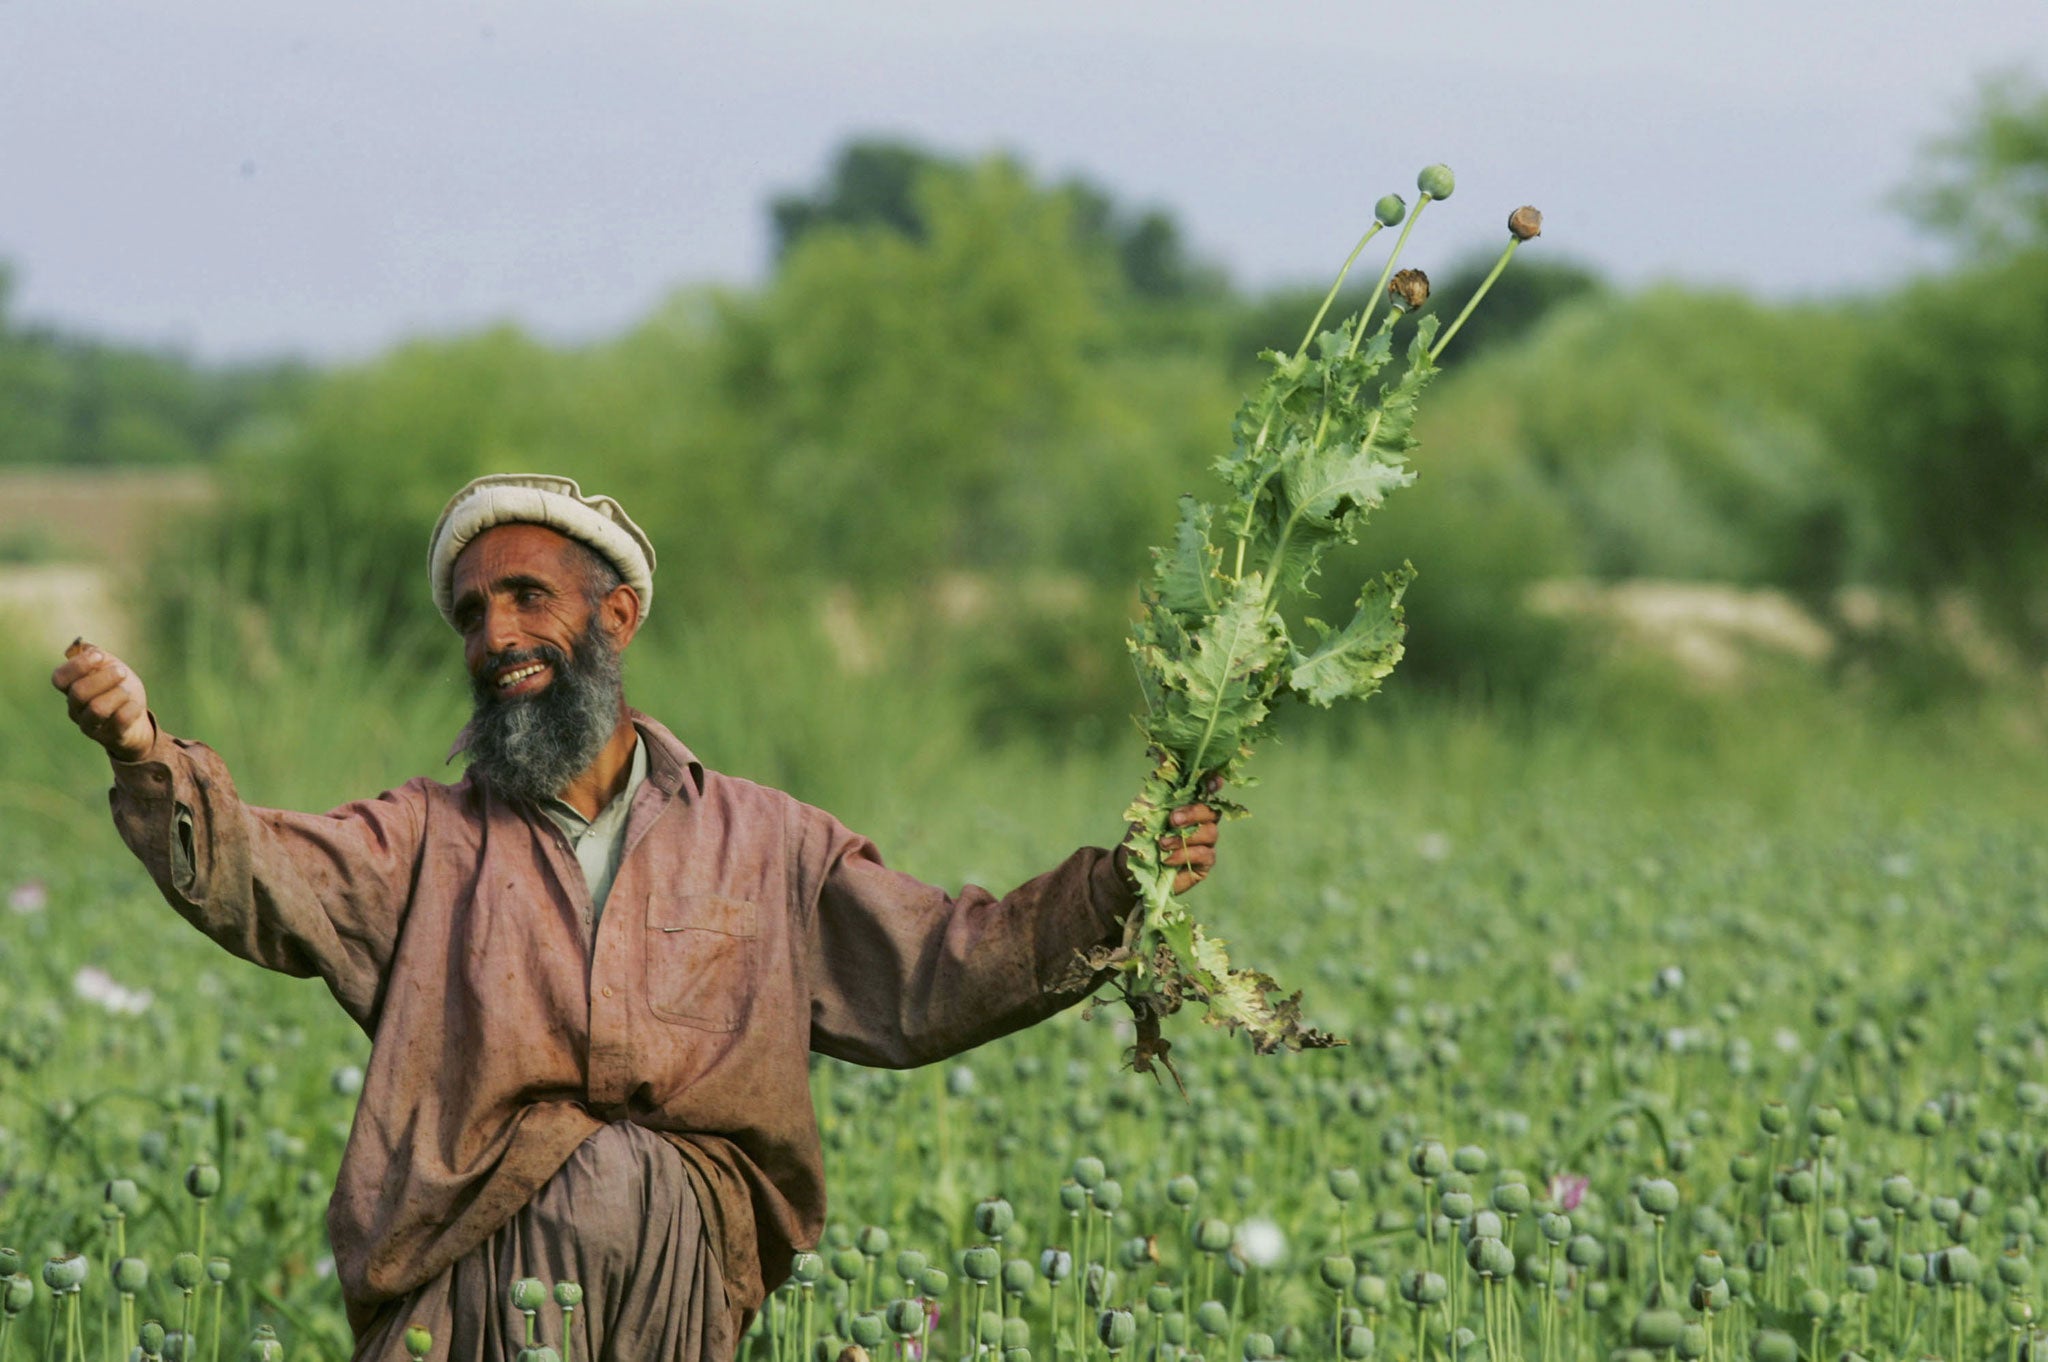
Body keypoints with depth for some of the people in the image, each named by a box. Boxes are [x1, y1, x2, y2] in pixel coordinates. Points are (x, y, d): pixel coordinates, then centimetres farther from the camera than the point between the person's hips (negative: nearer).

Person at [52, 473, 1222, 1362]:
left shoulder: (769, 845, 19)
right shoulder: (431, 844, 15)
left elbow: (933, 976, 15)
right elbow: (251, 876, 0)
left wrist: (1106, 892, 2)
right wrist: (146, 756, -19)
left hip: (688, 1257, 0)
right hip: (472, 1267, 0)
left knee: (625, 1182, -33)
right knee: (596, 1176, -33)